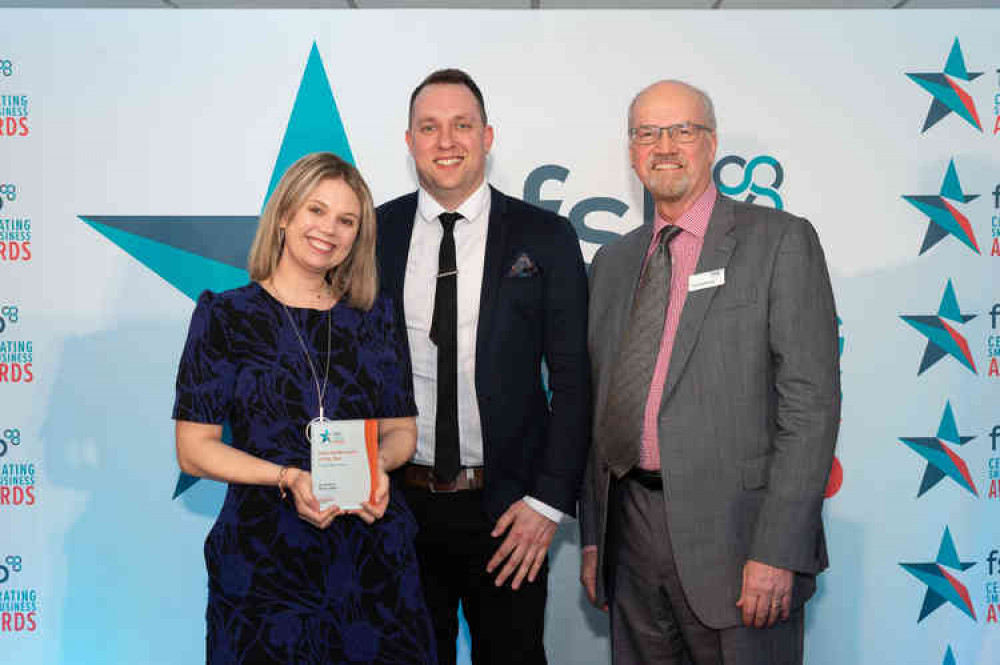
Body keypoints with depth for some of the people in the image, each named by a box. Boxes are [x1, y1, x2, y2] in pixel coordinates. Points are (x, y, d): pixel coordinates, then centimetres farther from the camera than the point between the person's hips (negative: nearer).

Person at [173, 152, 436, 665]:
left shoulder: (375, 316, 7)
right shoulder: (225, 315, -2)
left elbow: (402, 429, 11)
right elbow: (194, 449, -4)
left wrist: (378, 464, -12)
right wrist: (288, 477, -18)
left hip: (376, 557, 3)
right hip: (264, 560, -3)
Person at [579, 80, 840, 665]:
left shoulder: (780, 240, -4)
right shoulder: (613, 262, 13)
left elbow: (811, 400, -10)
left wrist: (778, 551, -16)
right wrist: (592, 537, 11)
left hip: (730, 531, -4)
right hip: (630, 528, 5)